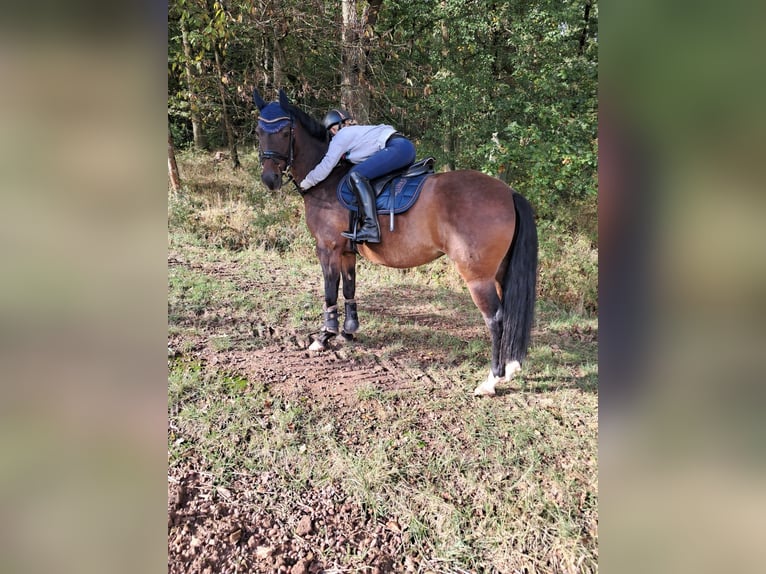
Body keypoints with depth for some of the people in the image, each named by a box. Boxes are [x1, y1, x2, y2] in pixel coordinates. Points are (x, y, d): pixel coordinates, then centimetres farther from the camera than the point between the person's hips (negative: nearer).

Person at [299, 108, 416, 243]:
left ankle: (371, 227, -31)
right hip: (406, 147, 10)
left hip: (398, 147, -10)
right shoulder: (356, 132, 28)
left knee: (356, 175, -20)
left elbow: (326, 167, 2)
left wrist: (305, 184, 14)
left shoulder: (341, 135, 3)